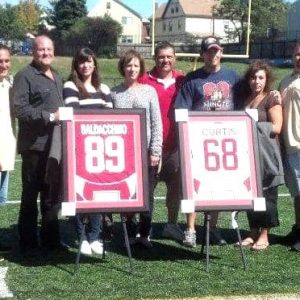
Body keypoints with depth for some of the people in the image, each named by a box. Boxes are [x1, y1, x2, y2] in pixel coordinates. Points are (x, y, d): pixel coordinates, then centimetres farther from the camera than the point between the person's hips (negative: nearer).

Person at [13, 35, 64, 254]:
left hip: (55, 144, 8)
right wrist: (49, 117, -20)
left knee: (52, 194, 13)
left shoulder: (57, 77, 20)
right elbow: (20, 109, -17)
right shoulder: (25, 76, -7)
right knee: (31, 194, 1)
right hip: (35, 145, -8)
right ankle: (28, 242, 9)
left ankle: (51, 239, 23)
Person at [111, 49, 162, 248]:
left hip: (146, 151, 0)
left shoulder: (149, 91, 5)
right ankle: (131, 233, 14)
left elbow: (157, 124, 2)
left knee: (147, 194, 2)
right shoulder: (115, 93, 6)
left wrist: (155, 151, -5)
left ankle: (145, 233, 14)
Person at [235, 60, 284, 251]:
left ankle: (264, 235, 6)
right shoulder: (243, 99, 15)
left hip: (265, 154, -5)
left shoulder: (271, 99, -2)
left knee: (266, 193, -1)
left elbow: (276, 127, -9)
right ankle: (253, 233, 16)